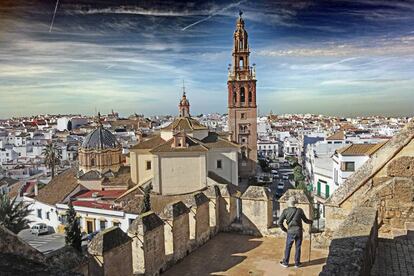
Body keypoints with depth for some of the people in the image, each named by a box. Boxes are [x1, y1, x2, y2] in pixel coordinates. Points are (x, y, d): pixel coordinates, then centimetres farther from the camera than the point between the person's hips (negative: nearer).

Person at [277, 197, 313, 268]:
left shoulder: (285, 211, -6)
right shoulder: (299, 210, -5)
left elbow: (279, 222, -7)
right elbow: (305, 220, 7)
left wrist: (284, 229, 7)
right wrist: (311, 221, 29)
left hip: (290, 232, 0)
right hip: (299, 231, 1)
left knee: (288, 247, 8)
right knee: (298, 247, 10)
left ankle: (285, 263, 15)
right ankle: (297, 263, 17)